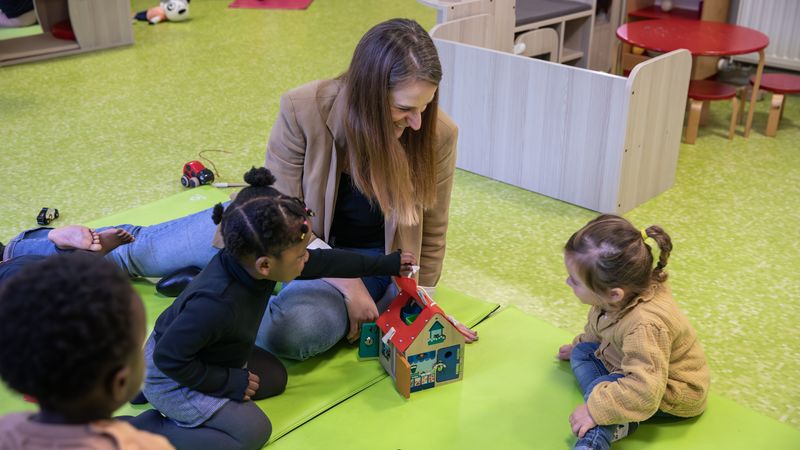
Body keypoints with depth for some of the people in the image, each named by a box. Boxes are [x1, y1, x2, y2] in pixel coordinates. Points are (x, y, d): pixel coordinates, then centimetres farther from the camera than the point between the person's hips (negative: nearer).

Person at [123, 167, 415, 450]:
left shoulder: (250, 260, -17)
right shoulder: (216, 304, -42)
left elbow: (321, 262, -4)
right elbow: (169, 357, -31)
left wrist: (387, 264, 3)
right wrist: (227, 383, -21)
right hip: (170, 376, -8)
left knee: (275, 378, 15)